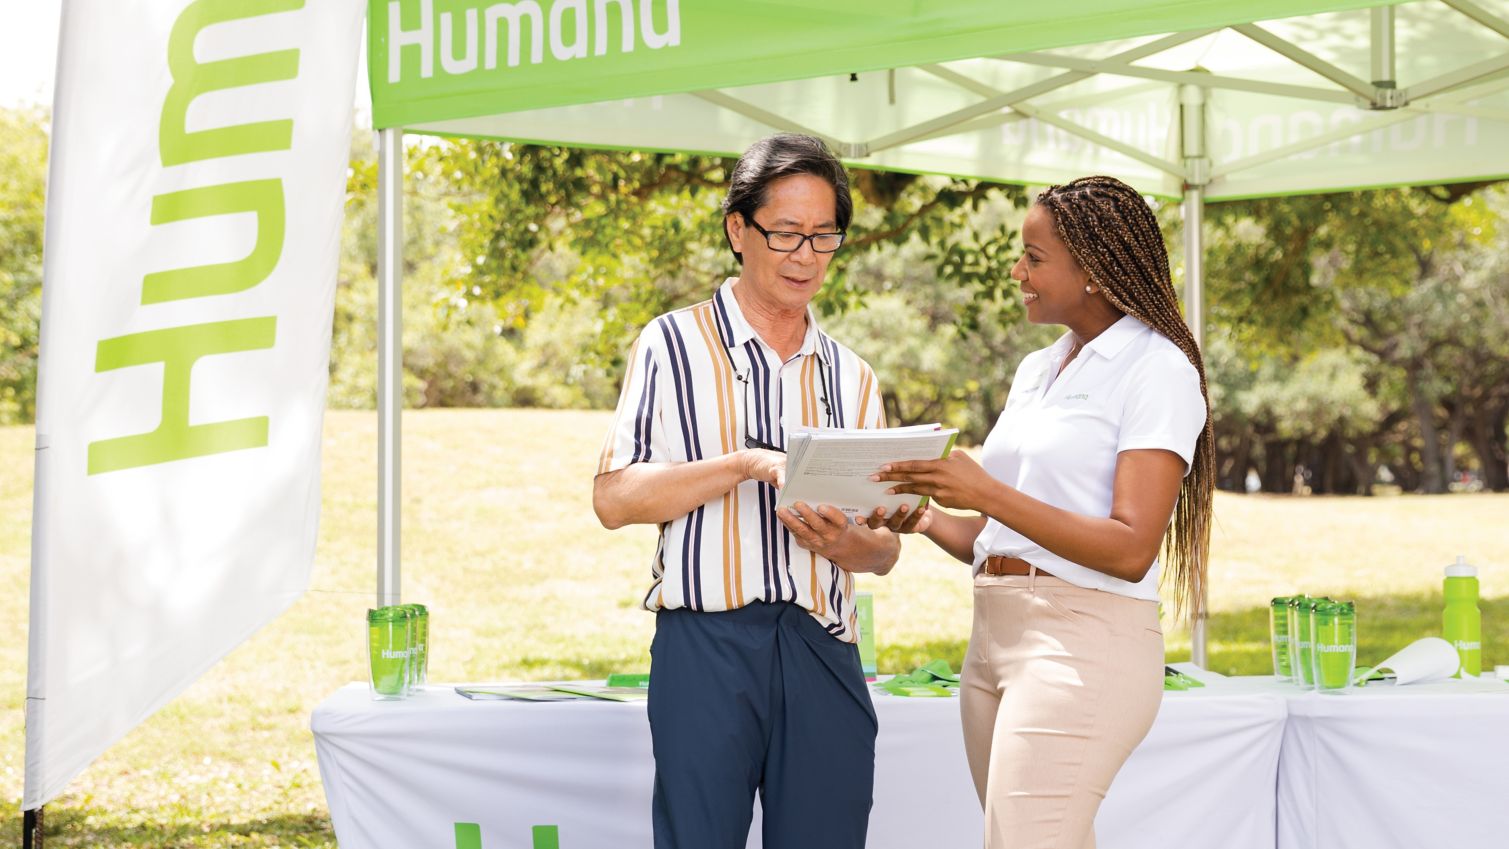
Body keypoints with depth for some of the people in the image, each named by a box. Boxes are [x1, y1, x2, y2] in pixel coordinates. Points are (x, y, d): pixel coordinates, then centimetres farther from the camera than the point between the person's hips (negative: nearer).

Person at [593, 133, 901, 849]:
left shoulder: (851, 378, 17)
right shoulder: (674, 347, 5)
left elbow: (883, 550, 17)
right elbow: (614, 498, -5)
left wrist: (844, 543, -7)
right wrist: (750, 463, -14)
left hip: (823, 654, 4)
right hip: (706, 647, -4)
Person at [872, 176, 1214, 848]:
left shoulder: (1157, 370, -6)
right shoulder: (1035, 371, 18)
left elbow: (1130, 551, -16)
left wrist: (986, 493, -20)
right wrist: (928, 521, 0)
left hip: (1083, 643, -8)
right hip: (994, 635, 8)